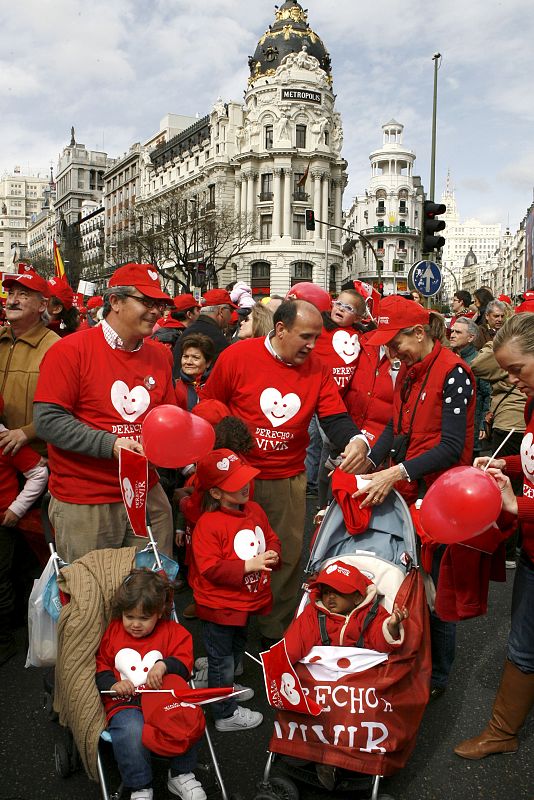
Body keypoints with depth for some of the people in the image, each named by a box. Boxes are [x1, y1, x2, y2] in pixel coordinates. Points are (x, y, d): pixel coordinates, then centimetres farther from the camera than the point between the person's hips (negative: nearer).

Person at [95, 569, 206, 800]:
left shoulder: (173, 631, 7)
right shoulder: (113, 631, 10)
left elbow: (184, 662, 0)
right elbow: (100, 667, 14)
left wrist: (164, 664, -21)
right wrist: (113, 685, -6)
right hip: (124, 703, 0)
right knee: (131, 731, -34)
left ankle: (181, 775, 1)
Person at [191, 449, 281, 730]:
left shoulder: (254, 510, -2)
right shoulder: (208, 524, -25)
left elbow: (271, 538, 9)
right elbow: (210, 568, -26)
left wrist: (271, 555, -13)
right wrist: (247, 566, -28)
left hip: (247, 600, 8)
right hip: (219, 605, -8)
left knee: (236, 650, 29)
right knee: (221, 659, 10)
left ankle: (225, 687, 54)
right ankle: (226, 714, 29)